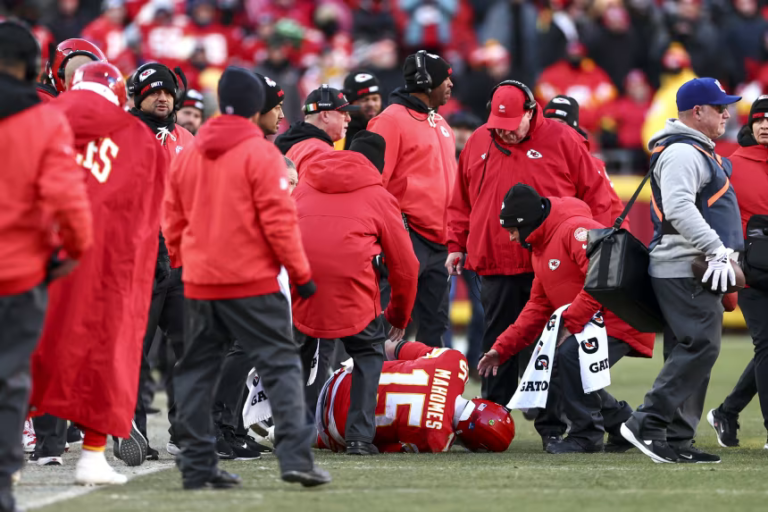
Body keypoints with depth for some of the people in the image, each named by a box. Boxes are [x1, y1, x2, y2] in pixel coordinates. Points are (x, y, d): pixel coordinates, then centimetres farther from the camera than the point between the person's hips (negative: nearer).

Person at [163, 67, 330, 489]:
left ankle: (196, 464, 9)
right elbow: (278, 220, -11)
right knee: (280, 364, -3)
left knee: (197, 371, 11)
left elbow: (173, 221, 13)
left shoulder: (187, 155, 10)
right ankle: (294, 455, -14)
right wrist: (300, 274, -4)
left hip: (199, 282, 5)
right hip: (252, 281, -5)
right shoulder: (261, 154, -8)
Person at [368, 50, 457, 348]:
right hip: (407, 238, -9)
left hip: (437, 242, 9)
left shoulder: (439, 124, 19)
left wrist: (452, 234, 21)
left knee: (434, 325, 12)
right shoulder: (393, 119, -8)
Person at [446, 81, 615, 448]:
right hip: (495, 266, 3)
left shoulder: (562, 141, -1)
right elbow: (462, 202, 18)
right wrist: (456, 245, 13)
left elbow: (594, 194, 3)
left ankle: (552, 427, 4)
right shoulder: (477, 144, 9)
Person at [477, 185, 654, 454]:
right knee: (553, 370, 6)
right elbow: (538, 308, 18)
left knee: (571, 355, -28)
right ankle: (624, 423, 17)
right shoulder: (540, 249, 16)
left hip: (622, 318, -11)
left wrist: (572, 323, -24)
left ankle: (585, 435, -14)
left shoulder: (577, 230, -18)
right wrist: (502, 348, 11)